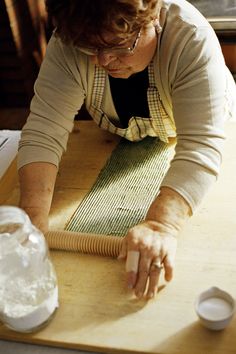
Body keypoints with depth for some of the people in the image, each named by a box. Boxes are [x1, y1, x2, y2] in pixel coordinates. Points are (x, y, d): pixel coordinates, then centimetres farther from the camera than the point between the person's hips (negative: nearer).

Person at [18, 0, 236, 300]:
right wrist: (33, 218, -45)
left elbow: (200, 145, -45)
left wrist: (162, 223, -59)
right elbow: (43, 131, -33)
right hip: (120, 141, 3)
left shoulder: (192, 39, -38)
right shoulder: (68, 43, -30)